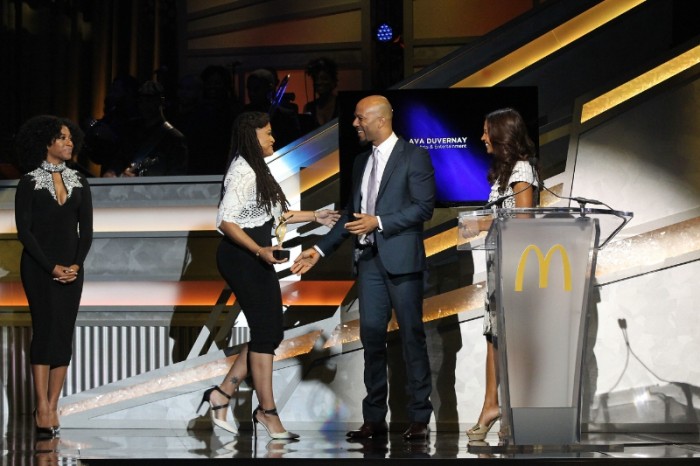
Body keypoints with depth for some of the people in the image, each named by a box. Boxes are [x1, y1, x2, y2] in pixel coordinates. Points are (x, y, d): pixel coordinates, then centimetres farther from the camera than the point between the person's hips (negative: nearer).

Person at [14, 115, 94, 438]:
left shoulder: (78, 182, 10)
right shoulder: (30, 182, -3)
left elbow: (86, 230, 9)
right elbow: (24, 231, -8)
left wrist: (76, 264, -6)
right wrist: (52, 267, -14)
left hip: (71, 269, 5)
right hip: (39, 268, -5)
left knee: (64, 335, 1)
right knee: (46, 329, -12)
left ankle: (51, 408, 3)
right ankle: (42, 408, -12)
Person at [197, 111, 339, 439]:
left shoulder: (257, 171, 18)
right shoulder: (242, 171, -14)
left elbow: (272, 215, 22)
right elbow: (226, 221, -21)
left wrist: (314, 216, 21)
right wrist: (259, 250, -28)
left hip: (256, 260, 10)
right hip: (242, 258, -10)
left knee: (269, 332, 9)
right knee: (266, 331, -5)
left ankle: (222, 394, 12)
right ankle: (267, 412, 2)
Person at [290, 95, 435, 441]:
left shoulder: (413, 156, -3)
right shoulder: (361, 162, 17)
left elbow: (424, 206, -11)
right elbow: (351, 214, 20)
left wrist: (378, 222, -17)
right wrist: (320, 250, 14)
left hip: (401, 257, -6)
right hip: (369, 259, 6)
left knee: (412, 335, -2)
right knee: (371, 336, 4)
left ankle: (419, 419, 4)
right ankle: (374, 419, 8)